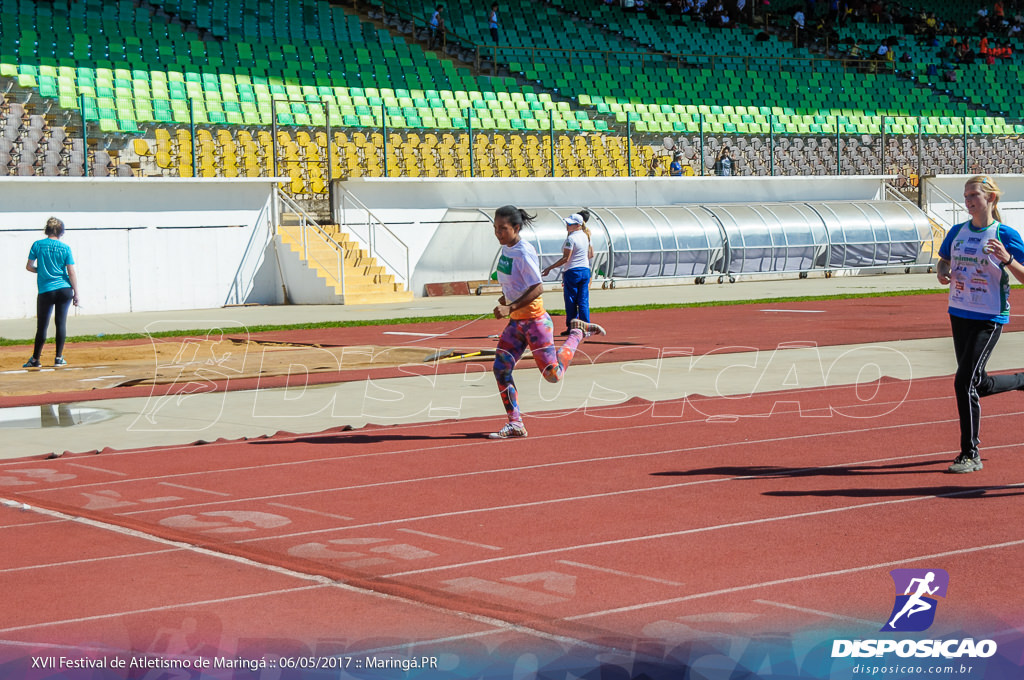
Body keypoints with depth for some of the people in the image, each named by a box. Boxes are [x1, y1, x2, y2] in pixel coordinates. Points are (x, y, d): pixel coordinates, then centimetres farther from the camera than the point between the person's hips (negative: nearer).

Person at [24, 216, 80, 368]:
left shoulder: (38, 245, -1)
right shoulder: (65, 248, -2)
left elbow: (29, 266, 1)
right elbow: (71, 273, -4)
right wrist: (76, 294, 1)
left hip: (46, 291, 0)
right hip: (65, 290, 0)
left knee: (42, 326, 6)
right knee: (61, 322, 6)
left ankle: (35, 359, 12)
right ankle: (59, 358, 7)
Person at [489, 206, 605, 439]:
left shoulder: (524, 253, -21)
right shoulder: (506, 247, 5)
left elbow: (538, 288, -23)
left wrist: (511, 307, -28)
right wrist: (506, 295, 11)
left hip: (535, 321, -8)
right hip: (516, 323, 8)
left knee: (553, 375, 0)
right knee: (501, 368, -3)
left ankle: (578, 332, 22)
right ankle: (515, 424, 3)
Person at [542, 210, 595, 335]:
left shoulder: (571, 238, -15)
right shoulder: (586, 236, 8)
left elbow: (565, 258, -18)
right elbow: (591, 255, 15)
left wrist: (549, 268, -15)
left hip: (572, 272, -7)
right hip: (585, 270, 7)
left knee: (571, 302, 3)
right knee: (584, 301, 7)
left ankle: (571, 328, 6)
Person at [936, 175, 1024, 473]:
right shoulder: (958, 232, 6)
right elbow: (943, 261, 20)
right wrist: (942, 272, -3)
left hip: (989, 318, -6)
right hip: (959, 314, 7)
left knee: (965, 382, -12)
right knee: (978, 384, 15)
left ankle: (970, 454, -1)